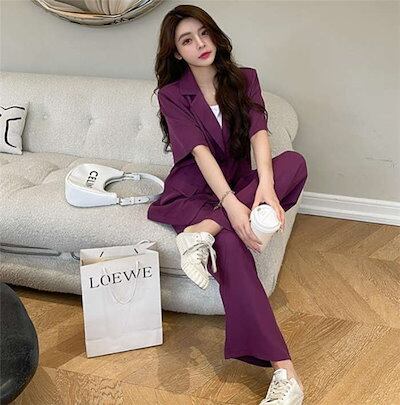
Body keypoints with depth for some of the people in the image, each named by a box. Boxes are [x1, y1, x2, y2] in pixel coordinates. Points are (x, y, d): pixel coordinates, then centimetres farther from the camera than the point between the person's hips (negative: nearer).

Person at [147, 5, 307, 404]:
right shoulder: (172, 95, -6)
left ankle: (202, 230, -34)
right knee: (230, 244, -36)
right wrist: (232, 205, -36)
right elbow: (201, 152, -21)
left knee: (294, 161, -25)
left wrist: (266, 185, -34)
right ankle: (284, 373, -40)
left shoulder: (244, 79, 3)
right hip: (192, 194, -4)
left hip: (238, 185, 4)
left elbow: (259, 134, -13)